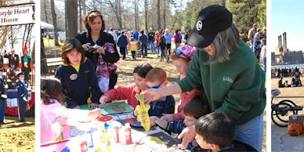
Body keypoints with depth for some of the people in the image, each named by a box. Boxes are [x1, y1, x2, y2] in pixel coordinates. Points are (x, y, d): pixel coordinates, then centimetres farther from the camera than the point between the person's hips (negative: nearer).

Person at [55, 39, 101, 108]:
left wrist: (95, 101, -4)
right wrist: (72, 105, -17)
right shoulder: (61, 70, -6)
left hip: (87, 105, 2)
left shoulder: (88, 64, 3)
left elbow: (94, 85, 7)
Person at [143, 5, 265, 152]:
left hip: (246, 122, -4)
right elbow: (192, 80, -2)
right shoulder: (204, 51, -18)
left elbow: (233, 107, -26)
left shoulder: (245, 62, -32)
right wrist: (160, 92, -9)